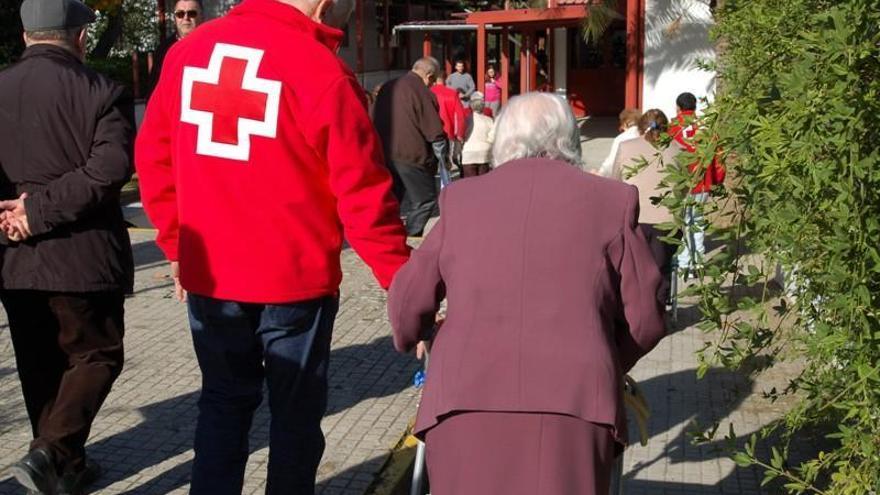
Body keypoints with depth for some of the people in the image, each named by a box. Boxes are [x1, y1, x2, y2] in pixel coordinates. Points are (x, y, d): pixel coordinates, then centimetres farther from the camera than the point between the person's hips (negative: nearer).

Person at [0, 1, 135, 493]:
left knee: (42, 368, 17)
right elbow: (108, 168, -21)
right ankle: (51, 453, -5)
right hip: (83, 256, -4)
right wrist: (41, 210, -18)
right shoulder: (103, 92, -8)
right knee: (96, 357, 11)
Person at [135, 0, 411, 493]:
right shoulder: (322, 72, -15)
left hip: (208, 274, 5)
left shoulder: (190, 50, 3)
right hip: (293, 279, -5)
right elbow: (363, 195, -15)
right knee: (297, 410, 13)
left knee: (225, 400, 20)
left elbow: (153, 153, 9)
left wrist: (177, 244, 17)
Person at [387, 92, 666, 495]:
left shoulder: (461, 197, 12)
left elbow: (408, 303, 14)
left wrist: (413, 337, 37)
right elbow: (645, 319, 9)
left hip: (466, 400, 1)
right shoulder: (612, 200, 9)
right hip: (572, 401, 0)